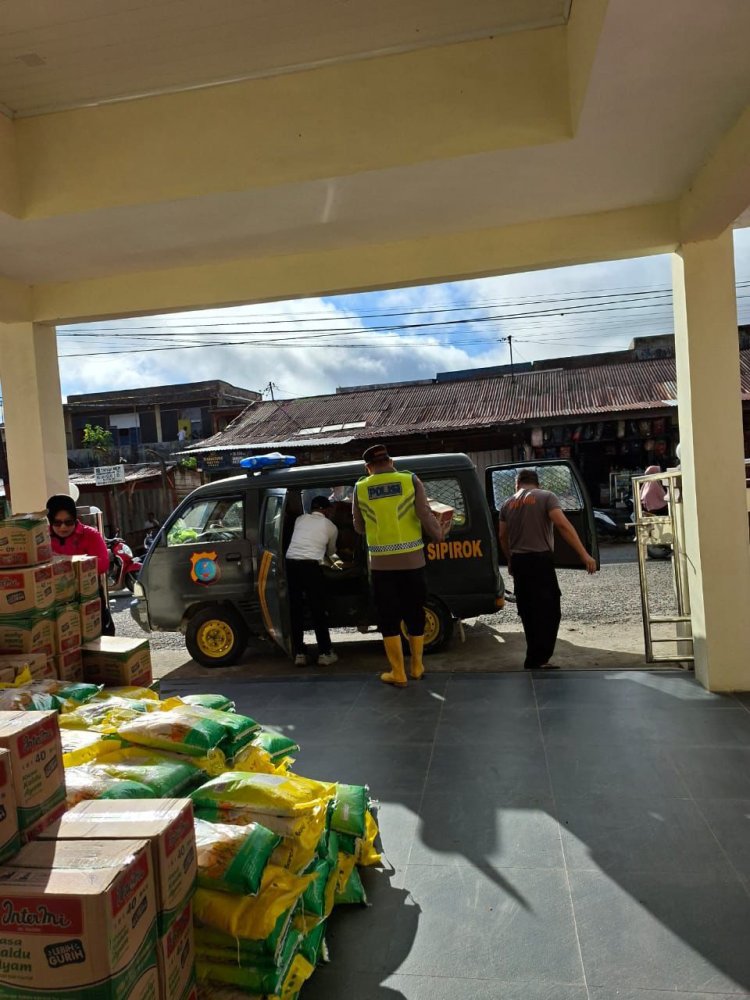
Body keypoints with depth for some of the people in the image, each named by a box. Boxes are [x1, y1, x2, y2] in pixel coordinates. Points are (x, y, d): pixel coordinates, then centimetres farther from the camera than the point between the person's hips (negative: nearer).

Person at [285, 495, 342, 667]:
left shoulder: (300, 519, 25)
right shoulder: (331, 526, 16)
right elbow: (331, 552, 31)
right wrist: (335, 562, 57)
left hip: (291, 562, 3)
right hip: (310, 565, -3)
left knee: (296, 609, 10)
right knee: (318, 610, 6)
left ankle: (299, 654, 13)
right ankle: (325, 653, 12)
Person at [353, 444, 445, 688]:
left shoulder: (361, 488, 3)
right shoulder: (410, 480, -1)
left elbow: (359, 527, 11)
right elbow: (425, 515, -8)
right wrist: (438, 535, 8)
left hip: (381, 564, -1)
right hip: (411, 561, 1)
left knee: (389, 619, 9)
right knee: (415, 614, 16)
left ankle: (398, 674, 13)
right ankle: (417, 667, 28)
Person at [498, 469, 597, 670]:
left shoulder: (508, 504, 12)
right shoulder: (546, 497, -2)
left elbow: (502, 536, 13)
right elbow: (563, 525, -14)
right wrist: (584, 555, -16)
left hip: (518, 561, 6)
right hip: (540, 559, -5)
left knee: (528, 611, 15)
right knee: (548, 611, 0)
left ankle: (536, 658, 25)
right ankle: (536, 661, -3)